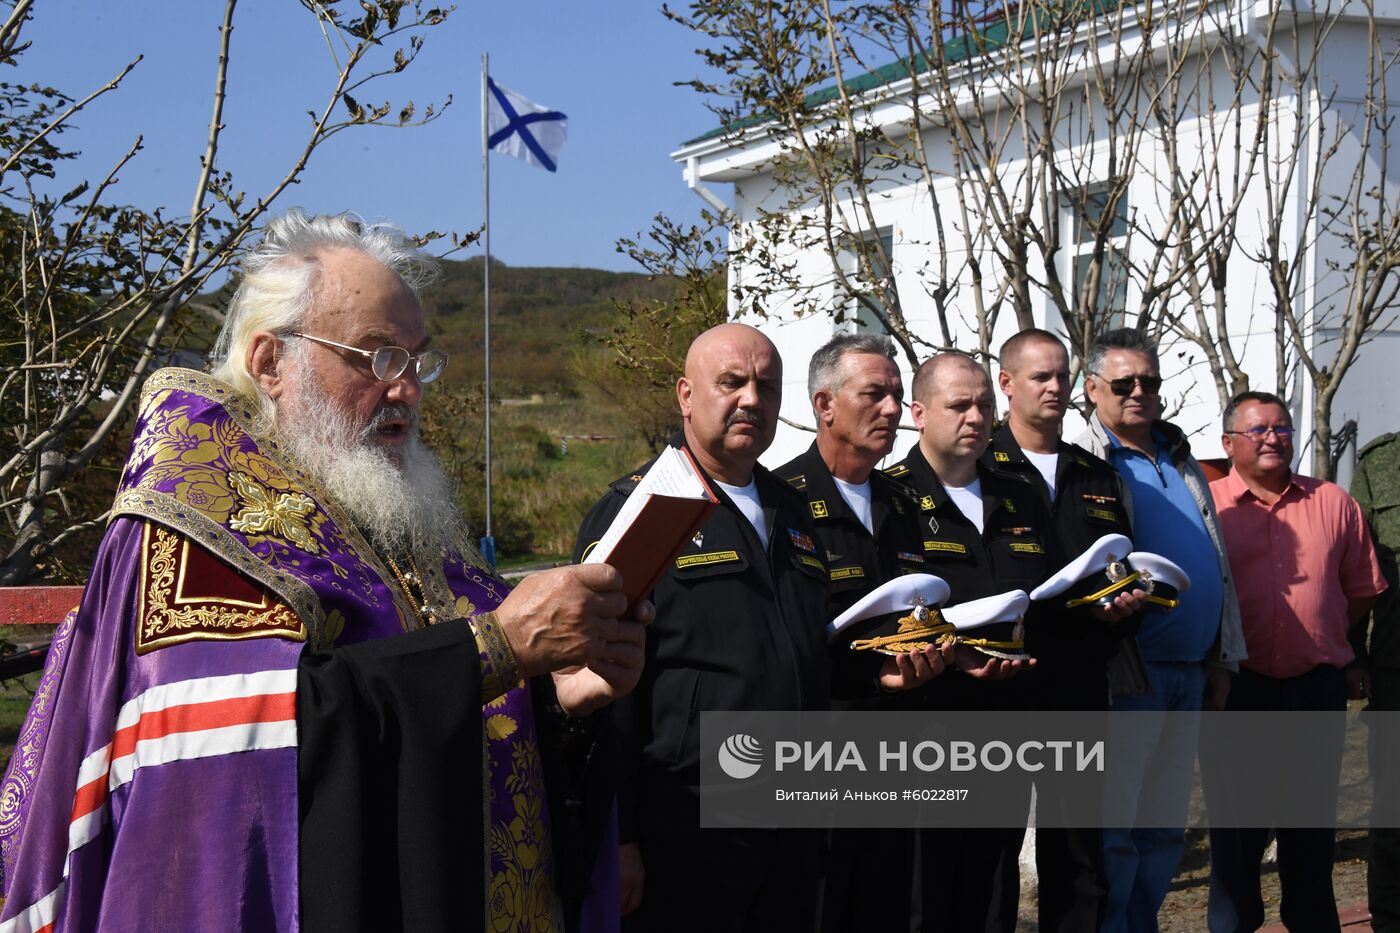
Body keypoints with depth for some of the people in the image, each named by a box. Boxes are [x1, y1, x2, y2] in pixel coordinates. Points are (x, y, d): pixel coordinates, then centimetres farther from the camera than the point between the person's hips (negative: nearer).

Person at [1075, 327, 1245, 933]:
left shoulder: (1182, 462, 16)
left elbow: (1218, 566, 20)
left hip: (1190, 672, 7)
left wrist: (1223, 658, 16)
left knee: (1164, 830, 13)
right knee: (1111, 825, -4)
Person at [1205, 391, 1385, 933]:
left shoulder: (1334, 503, 7)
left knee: (1312, 827, 12)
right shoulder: (1205, 506, -2)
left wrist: (1342, 660, 12)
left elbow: (1362, 592, 13)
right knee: (1236, 827, 8)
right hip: (1236, 690, -2)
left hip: (1318, 688, 2)